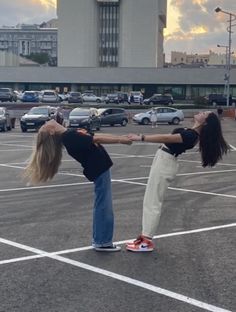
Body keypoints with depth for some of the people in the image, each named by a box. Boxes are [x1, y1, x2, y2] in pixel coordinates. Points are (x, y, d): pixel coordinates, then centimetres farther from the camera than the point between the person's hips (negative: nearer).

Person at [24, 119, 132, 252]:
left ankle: (99, 239, 24)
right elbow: (96, 139, -18)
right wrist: (119, 140, -13)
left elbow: (95, 136, 11)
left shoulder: (70, 134, 10)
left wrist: (120, 137, 9)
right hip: (99, 169, -9)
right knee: (104, 206, -3)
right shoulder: (69, 137, -18)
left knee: (101, 205, 15)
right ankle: (103, 242, 5)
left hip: (100, 168, 9)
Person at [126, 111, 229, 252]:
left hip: (164, 163, -10)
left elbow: (166, 138, -28)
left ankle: (147, 241, 2)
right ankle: (145, 235, 19)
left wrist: (141, 138, -27)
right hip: (163, 160, 10)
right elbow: (170, 137, 13)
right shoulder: (192, 132, 5)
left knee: (153, 203, -4)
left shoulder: (191, 135, -24)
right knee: (150, 201, 14)